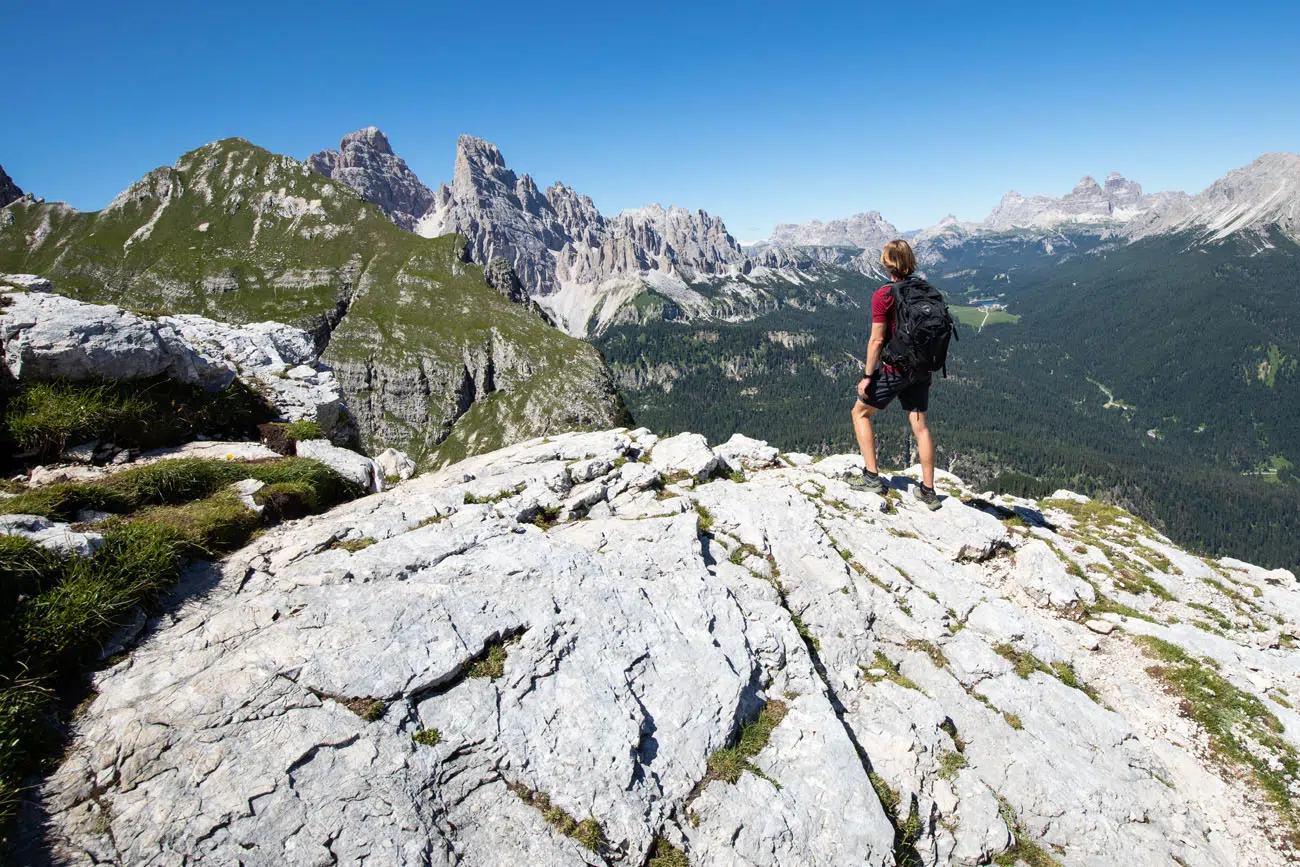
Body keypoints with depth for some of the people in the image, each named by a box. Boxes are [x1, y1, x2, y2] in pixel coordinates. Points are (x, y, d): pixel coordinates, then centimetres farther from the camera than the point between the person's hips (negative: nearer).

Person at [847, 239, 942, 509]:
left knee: (860, 413, 12)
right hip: (921, 368, 6)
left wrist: (867, 376, -10)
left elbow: (877, 339, -17)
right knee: (920, 425, 11)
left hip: (894, 368, -6)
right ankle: (928, 490, 15)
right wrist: (928, 363, 20)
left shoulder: (883, 296, -15)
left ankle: (871, 476, 8)